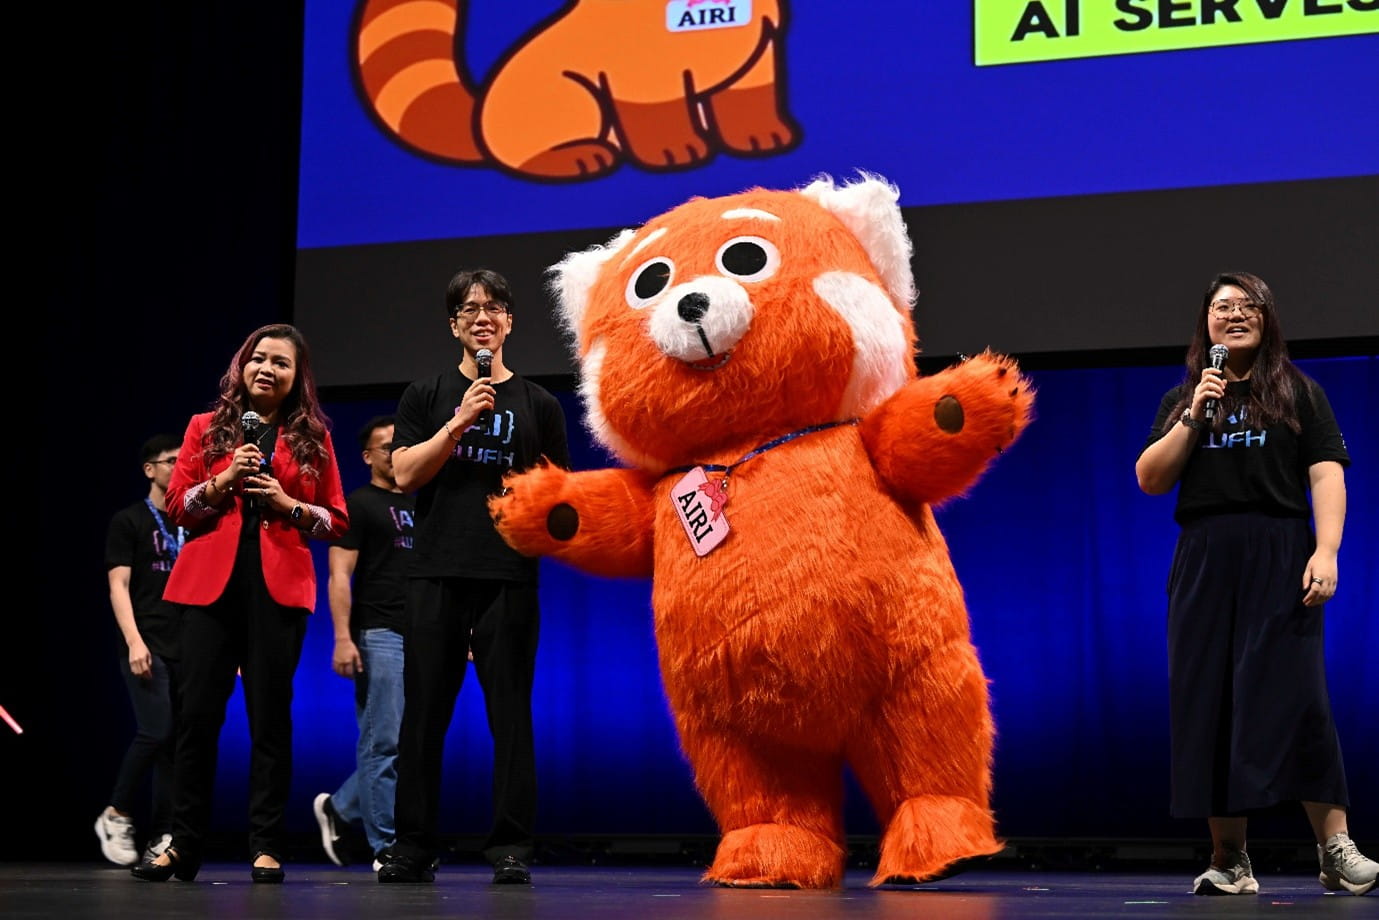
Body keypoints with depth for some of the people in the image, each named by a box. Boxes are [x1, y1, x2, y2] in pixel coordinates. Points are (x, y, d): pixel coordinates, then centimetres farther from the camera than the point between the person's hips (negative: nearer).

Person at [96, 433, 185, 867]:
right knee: (156, 731, -16)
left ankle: (161, 839, 3)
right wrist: (134, 641, -15)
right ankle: (117, 815, 3)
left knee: (176, 740, 0)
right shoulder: (129, 521, 5)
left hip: (188, 648, 4)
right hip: (148, 647, -4)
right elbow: (118, 585, -3)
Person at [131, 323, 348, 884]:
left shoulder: (312, 437, 11)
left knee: (271, 716, -1)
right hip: (211, 581, 1)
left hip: (279, 586, 0)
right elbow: (176, 506, 9)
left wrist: (289, 504, -8)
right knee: (196, 711, -4)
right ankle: (183, 845, 3)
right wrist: (221, 482, -7)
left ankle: (266, 847, 4)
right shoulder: (207, 427, 14)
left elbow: (336, 519, 9)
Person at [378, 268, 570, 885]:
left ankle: (510, 848, 0)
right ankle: (413, 847, 6)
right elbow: (405, 473, 0)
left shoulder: (538, 405, 13)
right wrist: (460, 422, -9)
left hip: (510, 576, 0)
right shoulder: (426, 396, 12)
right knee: (424, 713, 1)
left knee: (510, 713, -2)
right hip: (437, 574, 0)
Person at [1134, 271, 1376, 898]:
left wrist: (1326, 551, -14)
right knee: (1209, 702, -1)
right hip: (1204, 562, 3)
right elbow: (1150, 481, 8)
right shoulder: (1182, 399, 17)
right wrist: (1195, 417, -3)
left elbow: (1326, 475, 0)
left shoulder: (1299, 393, 10)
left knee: (1297, 697, -13)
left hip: (1279, 557, -3)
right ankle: (1229, 859, 3)